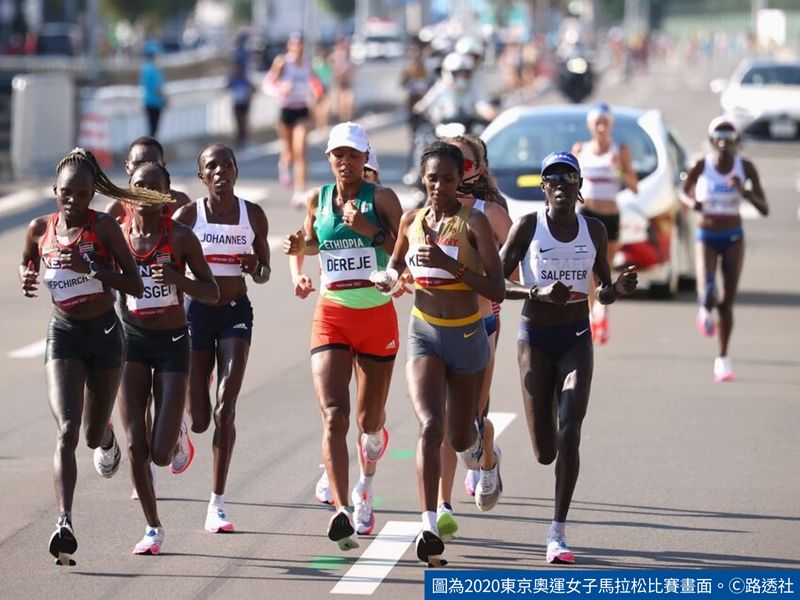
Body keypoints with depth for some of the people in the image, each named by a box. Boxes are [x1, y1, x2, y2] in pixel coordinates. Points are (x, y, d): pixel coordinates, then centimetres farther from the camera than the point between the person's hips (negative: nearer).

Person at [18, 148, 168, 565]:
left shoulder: (104, 227, -12)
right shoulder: (40, 229, -3)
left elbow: (135, 285, -16)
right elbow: (27, 262, 18)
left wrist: (90, 268, -29)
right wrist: (27, 279, -6)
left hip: (104, 334, -1)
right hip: (63, 335, 1)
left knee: (93, 435, 14)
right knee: (66, 431, -16)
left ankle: (106, 438, 54)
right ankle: (64, 523, -23)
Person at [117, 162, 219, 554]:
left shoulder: (180, 236, -7)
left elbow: (212, 293, -4)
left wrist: (178, 279, -23)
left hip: (172, 344, -2)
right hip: (132, 342, 2)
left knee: (160, 454, -6)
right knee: (135, 445, -8)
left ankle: (177, 435, 33)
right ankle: (153, 528, 9)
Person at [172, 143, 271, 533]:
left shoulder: (253, 215, 3)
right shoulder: (188, 215, -3)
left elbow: (264, 274, 11)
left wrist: (255, 268, -13)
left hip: (236, 313, 1)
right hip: (197, 311, -1)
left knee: (226, 407, -15)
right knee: (200, 420, 2)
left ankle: (217, 502, -10)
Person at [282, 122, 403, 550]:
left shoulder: (381, 198, -3)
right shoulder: (318, 199, 6)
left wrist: (371, 230, -24)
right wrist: (297, 249, 4)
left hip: (377, 317, -1)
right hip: (331, 317, 1)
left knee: (370, 419, 11)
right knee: (334, 415, -16)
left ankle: (365, 485, 43)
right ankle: (340, 510, -24)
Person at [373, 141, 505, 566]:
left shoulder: (473, 222, -11)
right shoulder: (412, 220, 2)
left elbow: (497, 291, -16)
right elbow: (396, 261, 23)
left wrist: (449, 263, -25)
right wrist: (389, 277, -1)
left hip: (466, 337, -1)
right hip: (423, 335, 1)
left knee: (459, 438, 13)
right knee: (429, 426, -19)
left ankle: (478, 449, 53)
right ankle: (429, 527, -24)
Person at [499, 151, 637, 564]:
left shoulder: (593, 230, 3)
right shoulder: (527, 227, -5)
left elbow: (603, 293, 12)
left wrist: (619, 288, -11)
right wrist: (538, 292, -24)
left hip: (577, 338, 1)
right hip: (535, 339, -1)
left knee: (569, 433, -16)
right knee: (545, 451, 0)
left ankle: (558, 534, -11)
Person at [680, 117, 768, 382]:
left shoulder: (745, 168, -9)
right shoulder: (702, 166, -11)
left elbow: (765, 210, -8)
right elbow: (684, 191, 8)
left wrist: (745, 192, -25)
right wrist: (692, 202, -14)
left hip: (733, 238, 1)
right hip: (706, 238, -1)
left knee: (727, 303, 4)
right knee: (708, 295, -21)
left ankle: (723, 358, 21)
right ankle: (706, 310, 18)